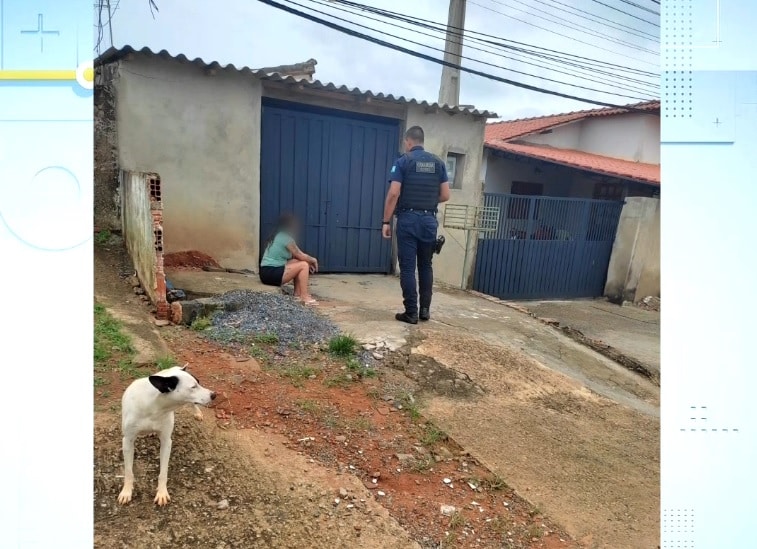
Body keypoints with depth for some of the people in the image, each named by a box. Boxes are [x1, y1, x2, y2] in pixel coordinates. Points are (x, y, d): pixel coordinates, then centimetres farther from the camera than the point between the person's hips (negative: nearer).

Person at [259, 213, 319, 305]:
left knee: (298, 262, 17)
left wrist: (310, 260, 14)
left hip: (267, 272, 9)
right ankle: (304, 296, -6)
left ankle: (298, 293, 17)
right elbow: (301, 256, -6)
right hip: (271, 274, -9)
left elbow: (296, 255, 22)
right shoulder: (286, 238, -12)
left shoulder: (279, 236, 17)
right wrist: (313, 260, 12)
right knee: (304, 265, -8)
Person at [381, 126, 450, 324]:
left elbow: (394, 193, -11)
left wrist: (386, 221, -7)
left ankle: (411, 313, 2)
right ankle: (425, 309, 18)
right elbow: (445, 195, 6)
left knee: (408, 267, 1)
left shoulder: (403, 161, -3)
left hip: (408, 219, -4)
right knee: (425, 265, 15)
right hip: (430, 220, 4)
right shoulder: (438, 162, 9)